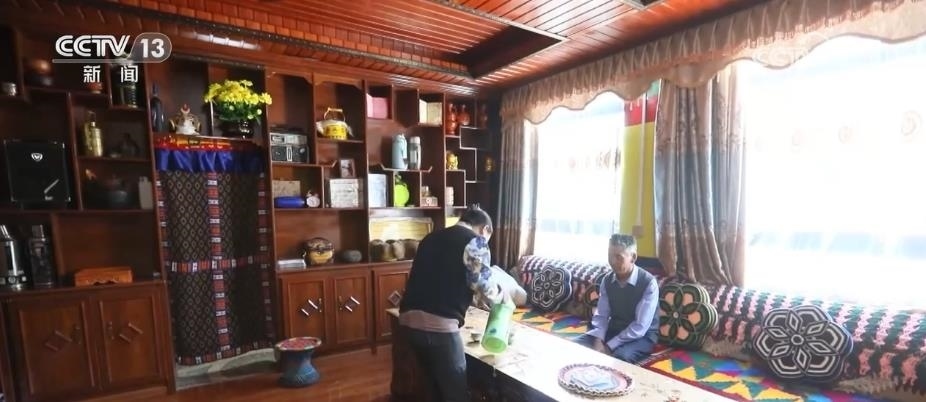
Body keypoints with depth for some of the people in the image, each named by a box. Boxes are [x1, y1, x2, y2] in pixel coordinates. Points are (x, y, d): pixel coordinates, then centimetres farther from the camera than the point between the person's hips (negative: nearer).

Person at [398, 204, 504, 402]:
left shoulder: (432, 236, 21)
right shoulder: (475, 241, -1)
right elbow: (485, 287, -7)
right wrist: (502, 295, 13)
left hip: (408, 319, 8)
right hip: (438, 324, -7)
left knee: (438, 385, 25)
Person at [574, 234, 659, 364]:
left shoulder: (649, 283, -21)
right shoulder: (607, 280, -5)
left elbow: (640, 326, -23)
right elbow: (601, 315, -3)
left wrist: (609, 346, -25)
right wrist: (598, 341, -21)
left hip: (642, 336, -4)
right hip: (613, 329, 5)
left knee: (620, 356, -36)